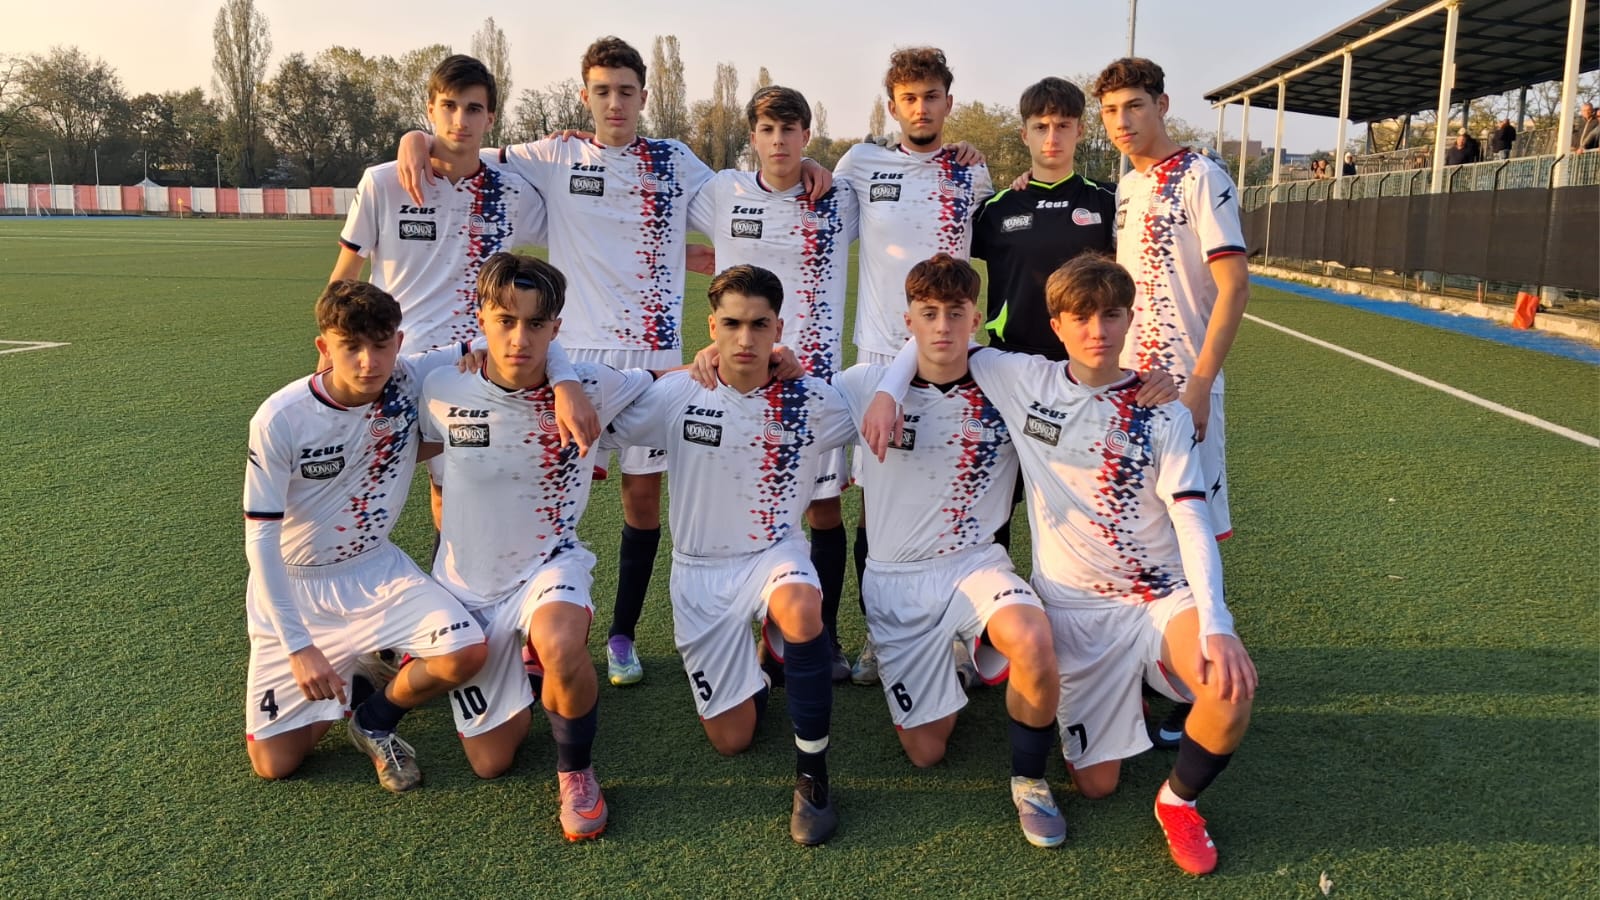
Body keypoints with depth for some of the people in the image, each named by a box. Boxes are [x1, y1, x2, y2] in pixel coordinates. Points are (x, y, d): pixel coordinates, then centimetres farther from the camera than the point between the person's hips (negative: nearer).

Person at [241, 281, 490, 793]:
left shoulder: (410, 382, -15)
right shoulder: (280, 419, -22)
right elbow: (260, 539, -17)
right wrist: (299, 646, -21)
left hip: (377, 571, 2)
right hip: (292, 585, -2)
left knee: (466, 653, -25)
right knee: (273, 763, -2)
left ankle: (377, 721, 7)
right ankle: (346, 671, 29)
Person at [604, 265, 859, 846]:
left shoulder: (813, 401, -10)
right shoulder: (677, 395, -10)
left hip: (776, 552, -1)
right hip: (701, 569, 1)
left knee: (801, 609, -39)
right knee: (732, 740, 2)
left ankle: (812, 770, -18)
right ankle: (748, 658, 37)